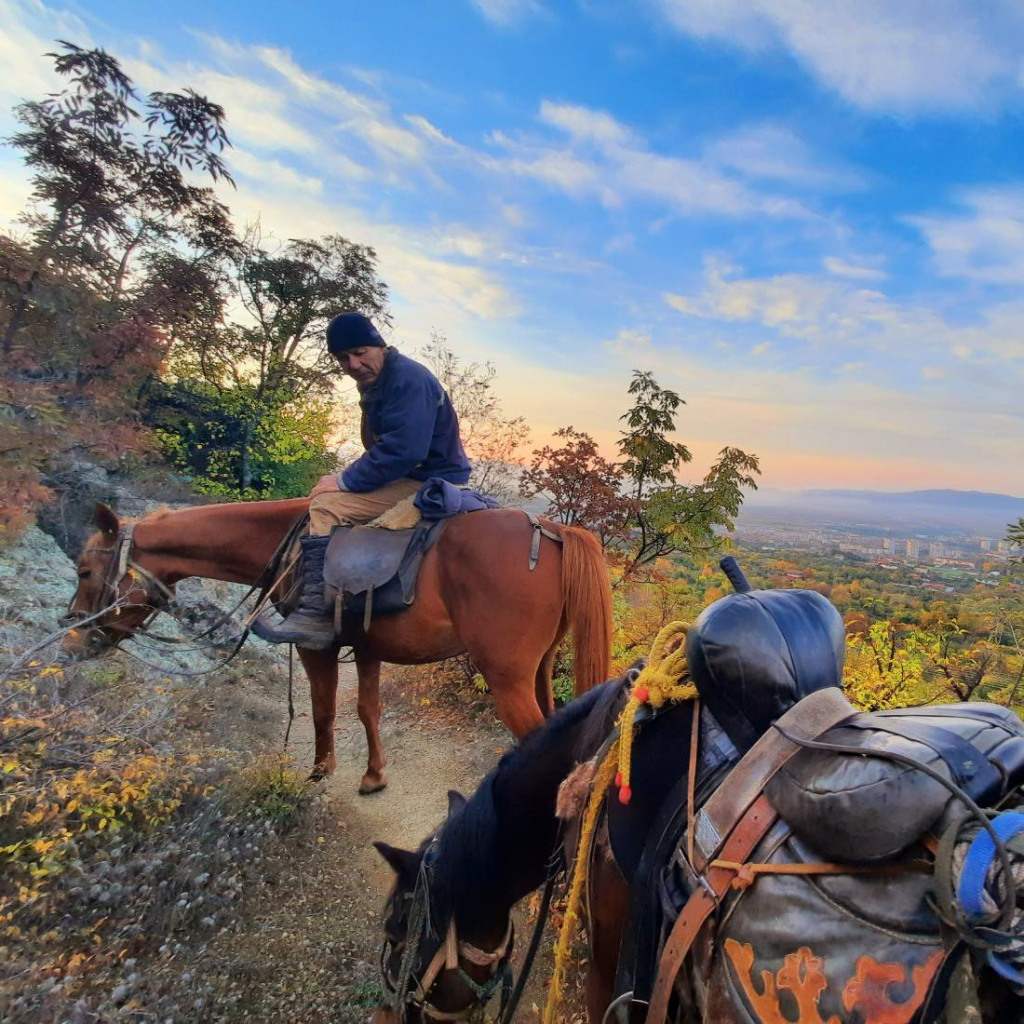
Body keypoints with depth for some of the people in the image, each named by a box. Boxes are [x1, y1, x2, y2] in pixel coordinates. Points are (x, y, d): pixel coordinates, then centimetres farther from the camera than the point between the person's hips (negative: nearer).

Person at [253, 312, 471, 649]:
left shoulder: (408, 378, -16)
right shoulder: (375, 383, 16)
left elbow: (401, 451, -27)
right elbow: (380, 448, 19)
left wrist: (344, 482, -19)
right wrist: (347, 479, 3)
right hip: (414, 479, 11)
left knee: (328, 506, -21)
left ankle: (314, 618, -21)